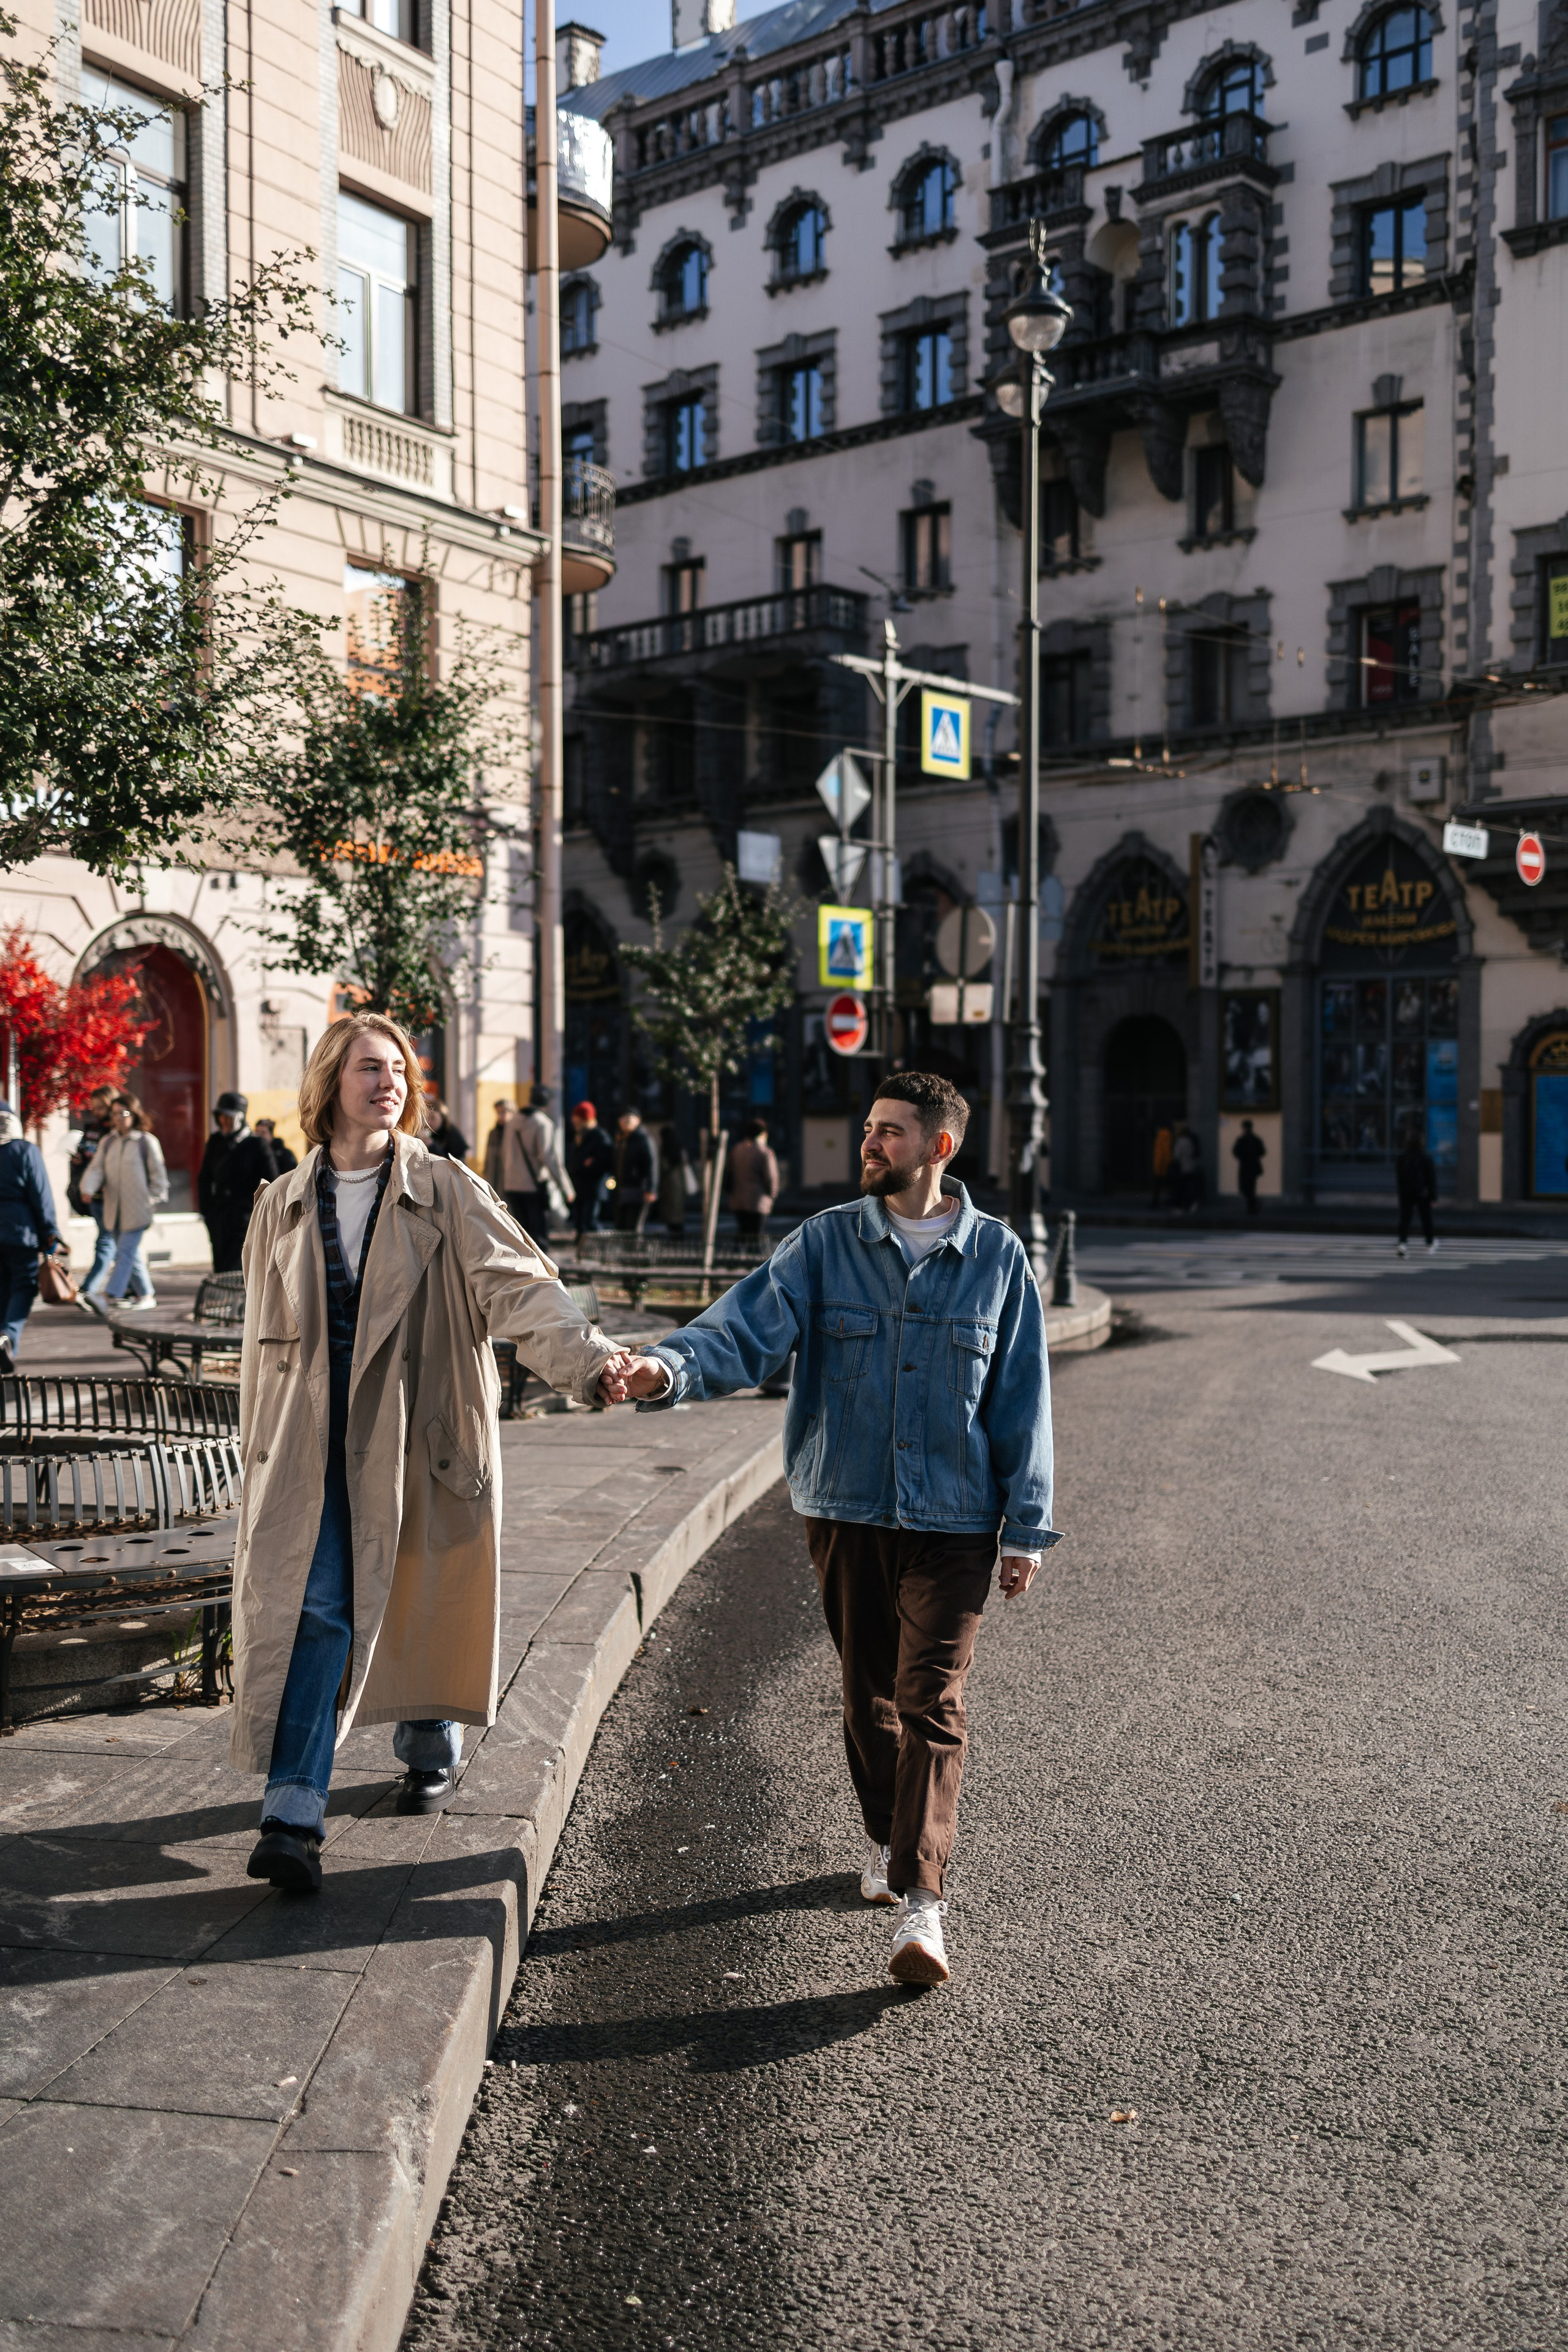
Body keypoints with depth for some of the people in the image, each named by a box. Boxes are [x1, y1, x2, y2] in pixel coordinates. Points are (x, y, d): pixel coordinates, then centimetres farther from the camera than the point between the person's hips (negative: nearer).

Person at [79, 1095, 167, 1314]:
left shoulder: (147, 1141, -5)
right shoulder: (108, 1142, 10)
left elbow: (158, 1173, -1)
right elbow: (97, 1169, 2)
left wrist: (156, 1200, -3)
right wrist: (89, 1189, -16)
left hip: (138, 1209, -6)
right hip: (115, 1209, 6)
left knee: (126, 1251, -13)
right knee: (131, 1255, 12)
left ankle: (108, 1296, -21)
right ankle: (146, 1294, 23)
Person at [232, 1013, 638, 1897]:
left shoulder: (448, 1193, -3)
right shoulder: (285, 1205, 6)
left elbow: (518, 1284, -17)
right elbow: (265, 1341, 14)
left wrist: (589, 1356, -34)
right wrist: (261, 1454, 15)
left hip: (423, 1440, -1)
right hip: (315, 1443, 1)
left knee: (425, 1607, 12)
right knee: (315, 1610, -7)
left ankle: (431, 1753, 37)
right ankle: (294, 1816, -6)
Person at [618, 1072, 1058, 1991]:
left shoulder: (997, 1256, -1)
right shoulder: (825, 1243, 0)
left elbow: (1022, 1399, 3)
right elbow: (749, 1326, -13)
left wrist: (1027, 1528, 3)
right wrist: (672, 1366, -33)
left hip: (953, 1516, -2)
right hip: (846, 1509, 2)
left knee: (933, 1706, -8)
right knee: (869, 1691, 15)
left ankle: (920, 1904, -9)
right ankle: (887, 1839, 37)